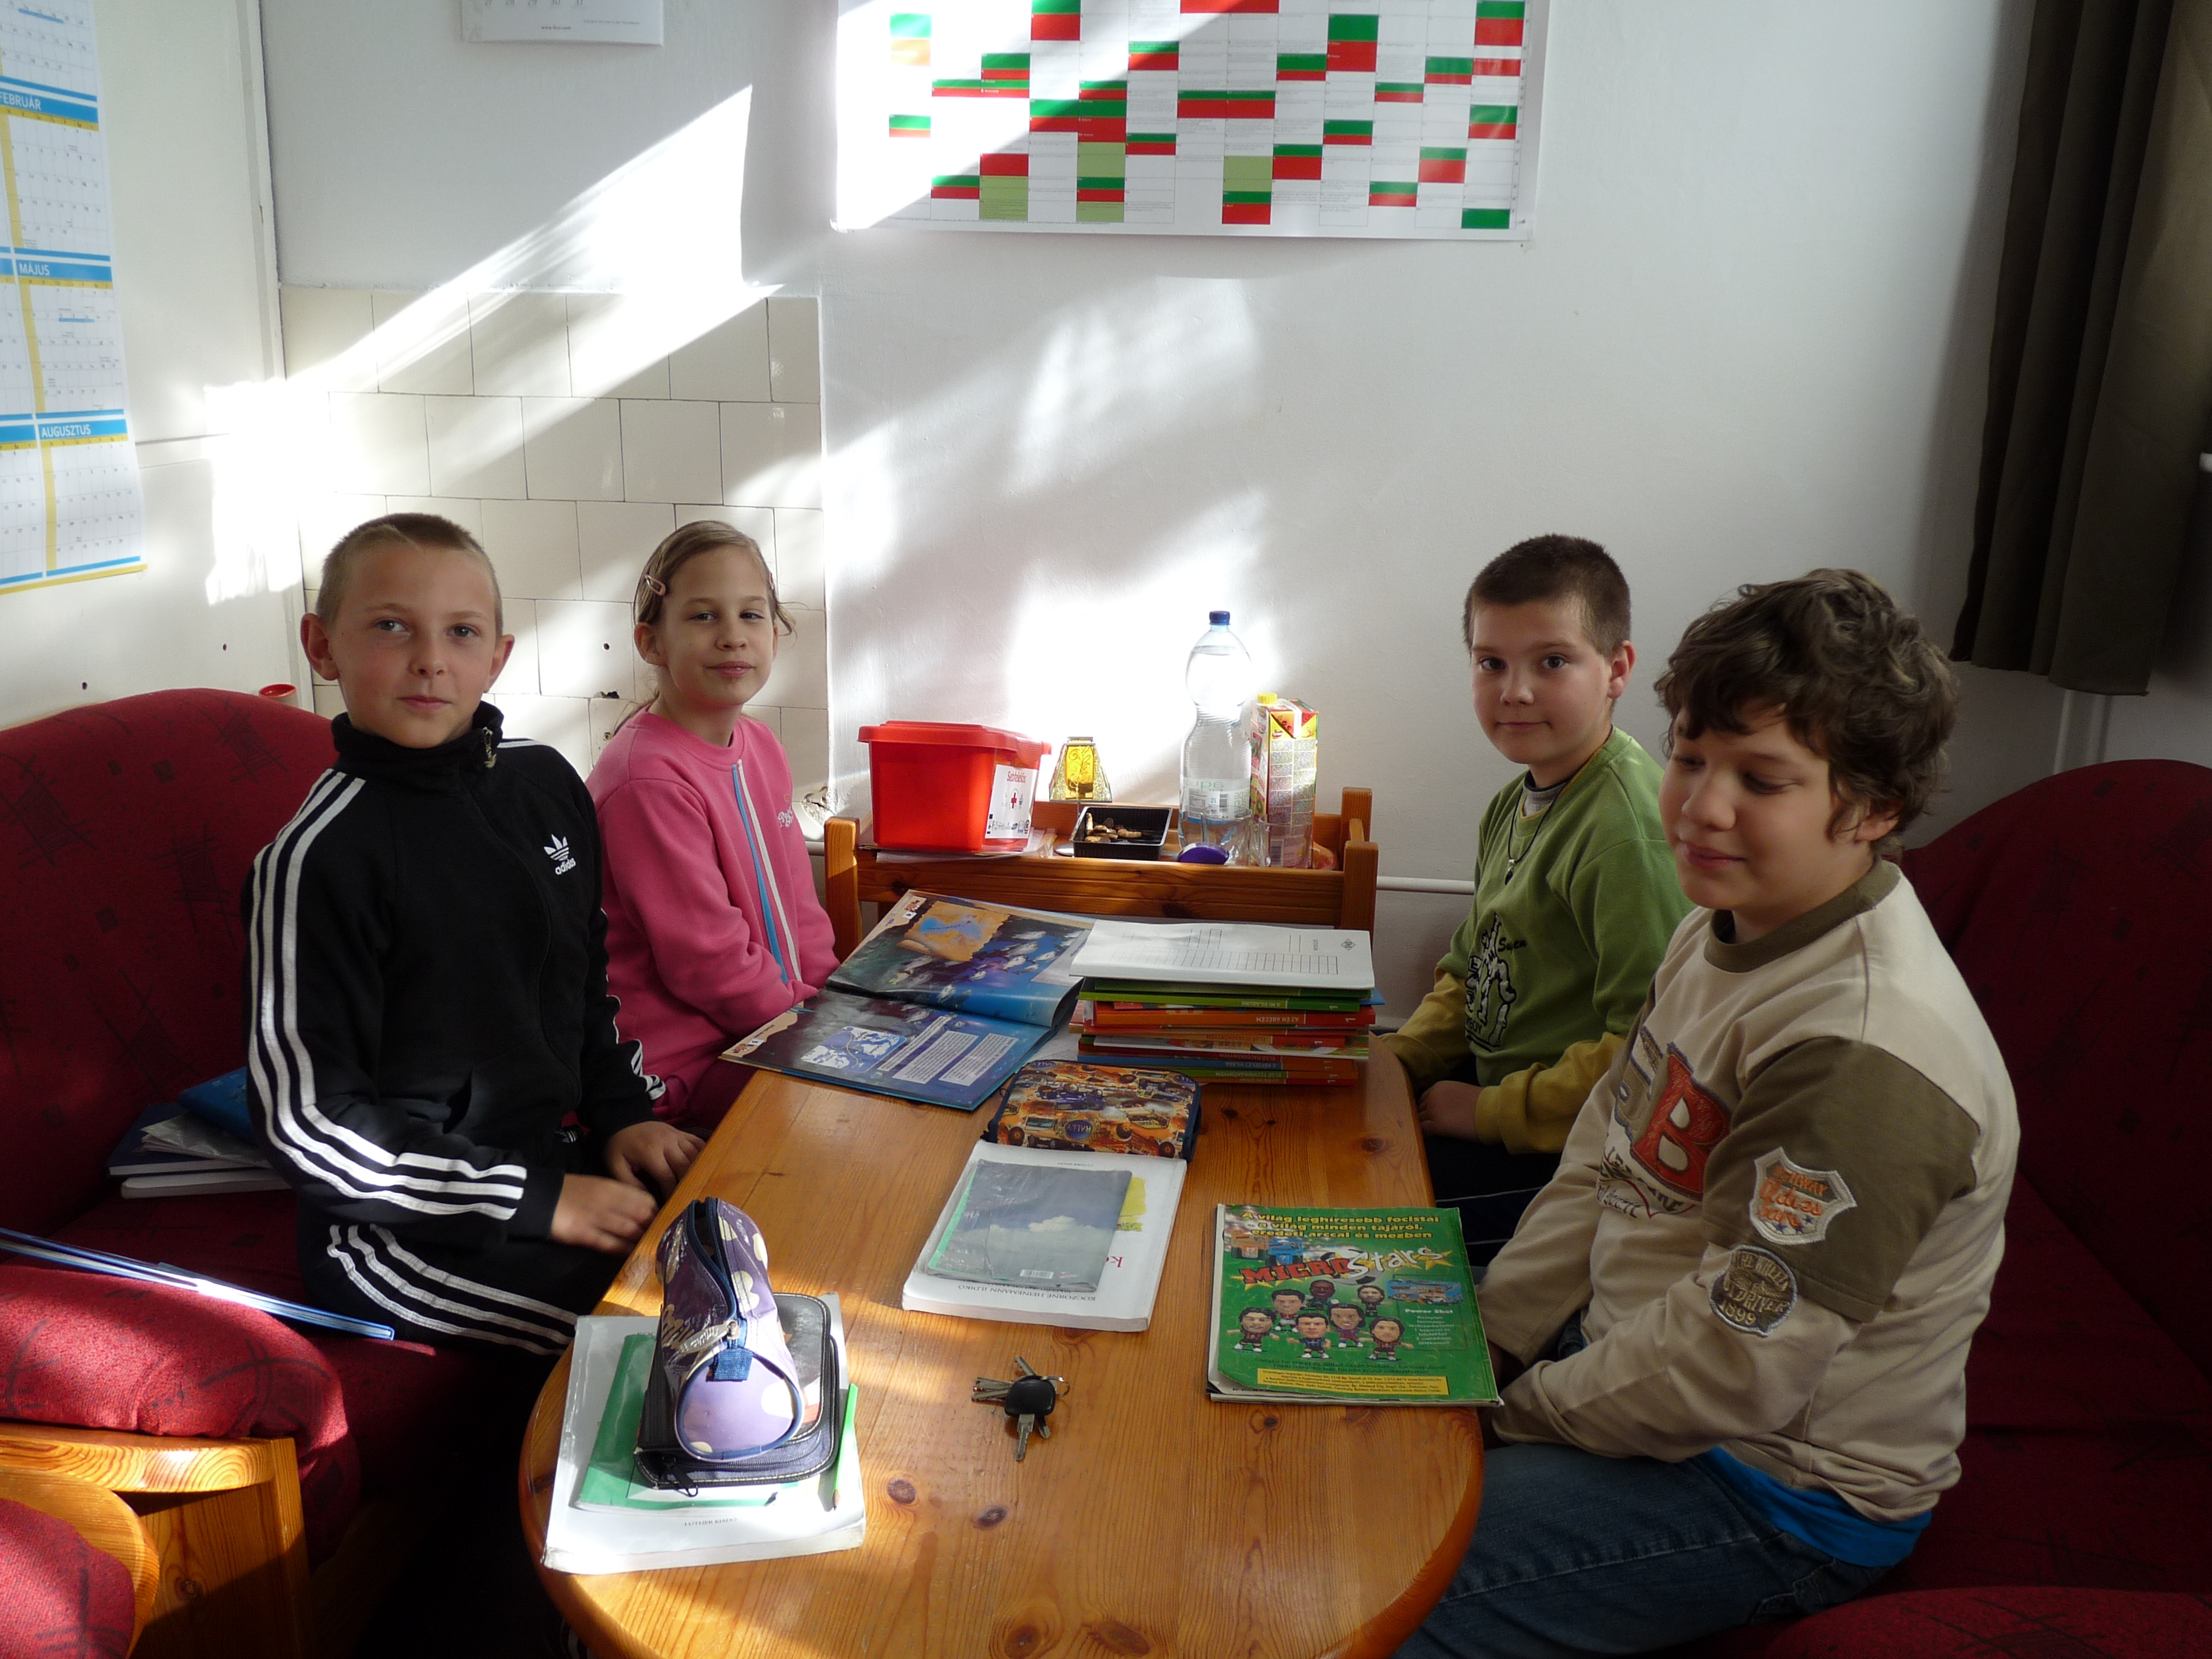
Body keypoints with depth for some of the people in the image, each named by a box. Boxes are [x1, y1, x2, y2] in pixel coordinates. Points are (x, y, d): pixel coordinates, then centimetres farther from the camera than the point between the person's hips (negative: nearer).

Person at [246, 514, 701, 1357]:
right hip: (406, 1230, -7)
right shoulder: (317, 859, -19)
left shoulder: (543, 781, 2)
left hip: (551, 1154, 7)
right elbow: (307, 1121, -19)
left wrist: (622, 1111, 5)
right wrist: (540, 1200, -19)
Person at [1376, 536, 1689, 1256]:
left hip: (1566, 1153, -9)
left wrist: (1492, 1114, -18)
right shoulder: (1516, 804, 8)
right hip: (1494, 1082, 9)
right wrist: (1396, 1056, 3)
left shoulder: (1627, 828, -23)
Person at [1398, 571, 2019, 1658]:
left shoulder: (1865, 1053, -30)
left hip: (1780, 1484, -9)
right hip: (1630, 1349, 9)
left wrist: (1518, 1407, -14)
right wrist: (1482, 1344, 1)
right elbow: (1602, 1169, 7)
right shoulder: (1731, 931, 1)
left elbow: (1731, 1368, -27)